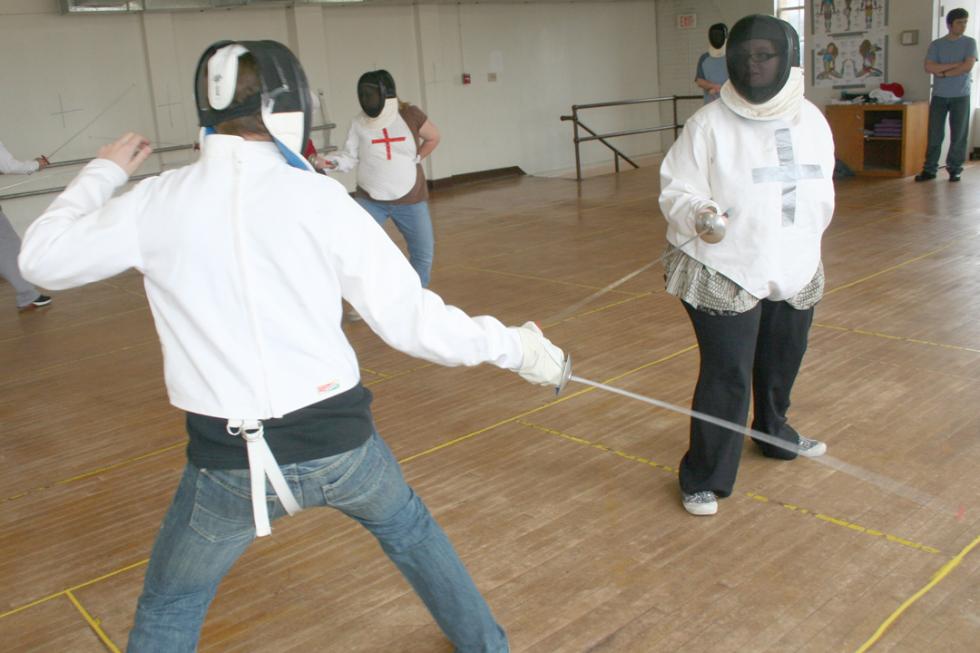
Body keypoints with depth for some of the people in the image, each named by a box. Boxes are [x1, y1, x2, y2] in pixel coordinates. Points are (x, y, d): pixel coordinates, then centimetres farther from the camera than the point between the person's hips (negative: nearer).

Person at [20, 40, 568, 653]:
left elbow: (43, 258, 9)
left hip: (232, 460, 0)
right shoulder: (321, 200, -10)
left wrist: (104, 172, 23)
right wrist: (515, 347, 2)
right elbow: (413, 321, -10)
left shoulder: (160, 201, -6)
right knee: (411, 531, 32)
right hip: (338, 440, 0)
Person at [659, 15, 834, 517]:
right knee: (726, 377, -5)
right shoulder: (710, 124, -14)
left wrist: (802, 245, 19)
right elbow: (676, 190, -15)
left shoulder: (811, 120, 3)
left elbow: (820, 191, 14)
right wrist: (699, 215, -35)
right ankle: (704, 478, 10)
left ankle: (775, 434, 49)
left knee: (781, 363, 22)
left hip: (795, 272, 6)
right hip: (726, 274, -6)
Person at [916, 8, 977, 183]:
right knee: (935, 135, -1)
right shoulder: (936, 45, 5)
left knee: (959, 134, 1)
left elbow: (968, 67, -10)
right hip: (939, 96, 0)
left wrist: (943, 72, -9)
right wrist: (955, 65, -11)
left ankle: (954, 169, 9)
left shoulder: (969, 43, 4)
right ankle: (929, 169, 4)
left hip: (961, 96, 0)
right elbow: (929, 67, -9)